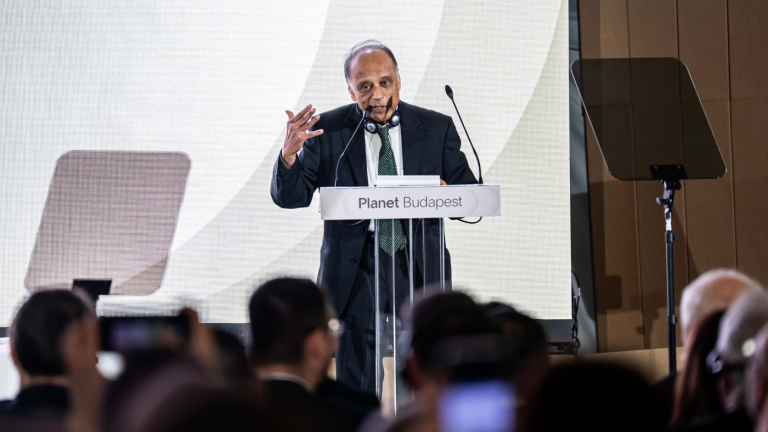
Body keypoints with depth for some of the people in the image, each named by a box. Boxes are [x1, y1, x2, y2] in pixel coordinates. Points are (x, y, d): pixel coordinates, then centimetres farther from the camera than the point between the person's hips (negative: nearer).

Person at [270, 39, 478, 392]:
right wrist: (289, 153, -20)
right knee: (356, 386, -1)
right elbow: (291, 198, 1)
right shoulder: (328, 130, 3)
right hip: (355, 268, -1)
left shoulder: (436, 128, 7)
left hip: (419, 270, 1)